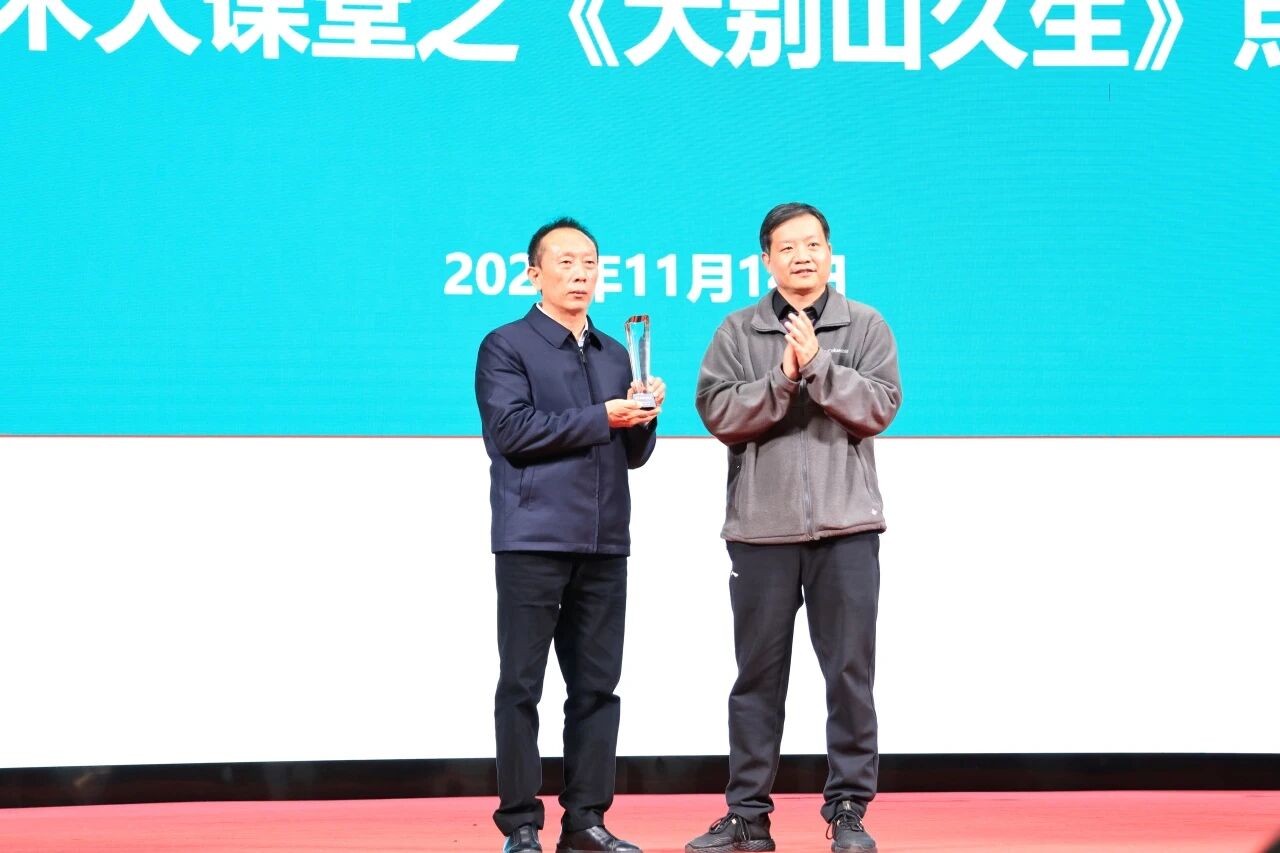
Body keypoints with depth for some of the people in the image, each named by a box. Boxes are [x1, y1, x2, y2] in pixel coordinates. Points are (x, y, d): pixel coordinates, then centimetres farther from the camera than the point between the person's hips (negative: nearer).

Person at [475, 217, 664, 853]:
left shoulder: (614, 355, 19)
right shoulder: (506, 347, 1)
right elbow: (512, 429, -13)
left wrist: (643, 419, -2)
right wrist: (601, 418, -12)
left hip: (604, 544, 6)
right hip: (532, 540, -6)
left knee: (597, 685, 5)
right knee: (522, 684, -2)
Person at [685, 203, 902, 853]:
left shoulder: (865, 326, 6)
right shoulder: (737, 332, 7)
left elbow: (881, 406, -5)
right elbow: (717, 412, -4)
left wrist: (819, 366, -15)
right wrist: (782, 378, -15)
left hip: (845, 527, 0)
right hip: (761, 527, 1)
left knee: (850, 672, 1)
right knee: (758, 674, 6)